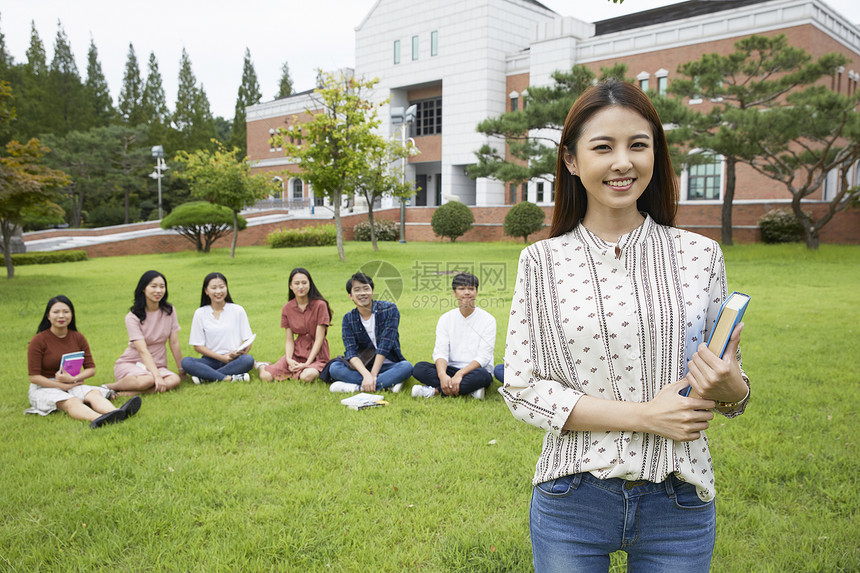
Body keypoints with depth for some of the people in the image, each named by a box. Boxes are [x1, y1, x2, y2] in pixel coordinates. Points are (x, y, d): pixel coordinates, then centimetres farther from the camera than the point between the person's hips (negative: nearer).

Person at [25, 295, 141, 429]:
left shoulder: (78, 338, 6)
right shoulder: (38, 341, -7)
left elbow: (91, 369, 4)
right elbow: (34, 377, -10)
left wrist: (73, 379, -16)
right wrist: (65, 386, -16)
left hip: (73, 385, 4)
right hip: (45, 387, -4)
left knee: (94, 393, -28)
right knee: (72, 402, -35)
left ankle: (119, 413, -60)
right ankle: (97, 418, -68)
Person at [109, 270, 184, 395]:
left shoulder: (169, 311, 0)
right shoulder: (133, 317, -11)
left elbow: (174, 343, 3)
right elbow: (143, 351, -21)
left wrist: (182, 370, 2)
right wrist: (157, 376, -32)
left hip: (157, 365, 4)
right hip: (130, 364, -4)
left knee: (174, 380, -31)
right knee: (148, 380, -38)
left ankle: (127, 393, -24)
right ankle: (111, 387, -13)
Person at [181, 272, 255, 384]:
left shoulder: (238, 310, 5)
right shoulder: (200, 313, 5)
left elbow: (248, 340, 4)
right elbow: (198, 346, 2)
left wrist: (242, 351, -20)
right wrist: (221, 357, -11)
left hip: (234, 360, 0)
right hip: (211, 360, 1)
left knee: (248, 360, -33)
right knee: (186, 362, -27)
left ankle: (205, 377, -25)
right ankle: (229, 378, -31)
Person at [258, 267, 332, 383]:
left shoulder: (320, 305, -9)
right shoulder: (287, 308, 4)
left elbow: (319, 339, -11)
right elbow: (289, 340, 4)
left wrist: (307, 363, -18)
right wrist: (289, 359, -15)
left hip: (316, 353, -3)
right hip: (297, 351, 3)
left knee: (307, 377, -35)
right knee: (266, 377, -18)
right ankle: (262, 366, 18)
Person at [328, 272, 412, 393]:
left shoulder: (389, 309, -7)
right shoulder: (348, 319, 0)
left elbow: (385, 344, -15)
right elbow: (350, 351, -13)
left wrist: (373, 374, -23)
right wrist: (366, 375, -30)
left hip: (388, 366, -2)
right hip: (363, 366, 2)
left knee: (406, 367, -33)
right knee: (334, 367, -23)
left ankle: (357, 387, -33)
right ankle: (388, 384, -32)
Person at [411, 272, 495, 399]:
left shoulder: (488, 320, -3)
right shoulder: (446, 319, 6)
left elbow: (483, 357, -11)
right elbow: (440, 352, -4)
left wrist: (460, 374, -27)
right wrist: (442, 375, -26)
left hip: (475, 370, -3)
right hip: (451, 369, 3)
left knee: (481, 375, -38)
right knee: (419, 368, -22)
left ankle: (435, 390, -26)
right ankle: (470, 390, -27)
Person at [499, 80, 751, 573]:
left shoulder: (700, 255, -2)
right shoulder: (542, 262, -5)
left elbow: (731, 384, 6)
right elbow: (522, 389, -8)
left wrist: (731, 388, -17)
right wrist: (642, 415, -17)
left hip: (679, 503, 1)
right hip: (572, 502, -1)